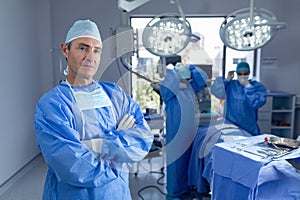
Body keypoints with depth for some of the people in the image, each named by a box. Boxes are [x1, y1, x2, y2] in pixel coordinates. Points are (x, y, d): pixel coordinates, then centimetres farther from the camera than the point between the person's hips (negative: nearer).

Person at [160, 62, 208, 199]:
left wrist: (189, 67, 2)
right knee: (176, 161, 2)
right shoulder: (169, 92, -15)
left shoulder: (190, 88, 5)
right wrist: (170, 70, -21)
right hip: (175, 132, -7)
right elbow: (166, 85, -37)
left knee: (187, 159, 18)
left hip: (189, 132, 7)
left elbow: (202, 77, 12)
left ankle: (185, 187, 36)